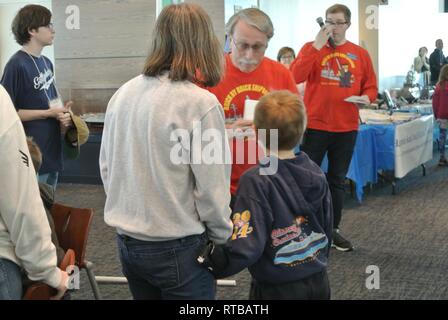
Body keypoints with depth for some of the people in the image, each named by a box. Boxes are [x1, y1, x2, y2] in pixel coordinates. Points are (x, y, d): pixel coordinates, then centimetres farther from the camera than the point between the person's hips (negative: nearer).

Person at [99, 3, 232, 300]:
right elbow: (211, 189, -16)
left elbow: (106, 167, 8)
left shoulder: (122, 94, 1)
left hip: (126, 243, 6)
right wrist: (223, 240, -1)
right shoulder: (200, 103, -18)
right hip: (176, 248, -6)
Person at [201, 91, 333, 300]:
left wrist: (211, 265, -12)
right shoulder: (315, 173, -4)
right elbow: (327, 230, 6)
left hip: (278, 290, -5)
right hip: (319, 283, 6)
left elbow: (245, 247, -27)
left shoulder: (256, 182, -22)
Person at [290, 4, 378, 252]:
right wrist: (317, 45, -20)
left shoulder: (360, 54, 5)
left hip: (346, 128, 3)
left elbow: (371, 86, 11)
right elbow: (295, 76, -18)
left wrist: (366, 97, -12)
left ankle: (333, 229, 26)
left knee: (337, 180, 14)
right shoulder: (312, 47, -2)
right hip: (315, 125, -3)